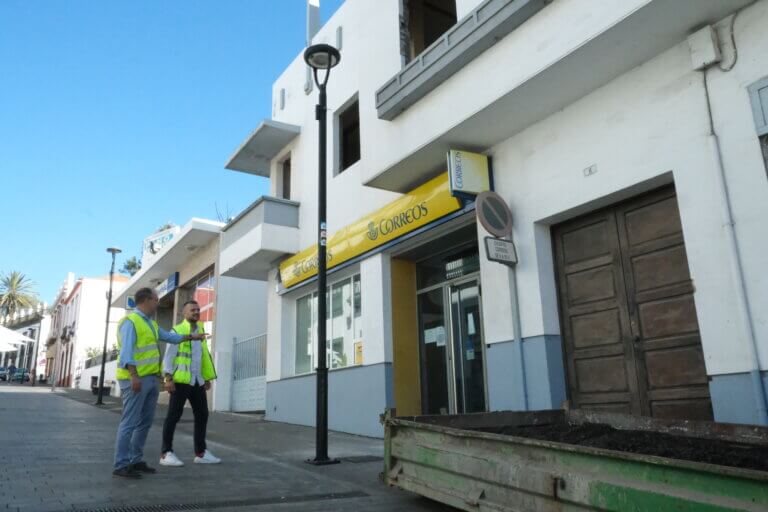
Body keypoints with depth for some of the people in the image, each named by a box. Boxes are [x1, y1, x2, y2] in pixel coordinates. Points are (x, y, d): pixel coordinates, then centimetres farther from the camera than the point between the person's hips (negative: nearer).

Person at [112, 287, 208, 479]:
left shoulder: (151, 324, 19)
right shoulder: (130, 321, -10)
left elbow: (169, 336, 34)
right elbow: (126, 351, -19)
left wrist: (191, 337, 38)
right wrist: (134, 376, -27)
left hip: (152, 379, 9)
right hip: (136, 379, -9)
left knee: (145, 422, 12)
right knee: (130, 423, -7)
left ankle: (136, 461, 20)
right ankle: (121, 465, -1)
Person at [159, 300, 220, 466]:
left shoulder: (200, 332, 15)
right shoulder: (177, 331, -3)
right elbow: (169, 356, -8)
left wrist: (208, 378, 15)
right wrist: (169, 378, -17)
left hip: (197, 381, 7)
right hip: (181, 380, -7)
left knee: (202, 415, 8)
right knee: (174, 416, -1)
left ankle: (201, 453, 16)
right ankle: (166, 453, 8)